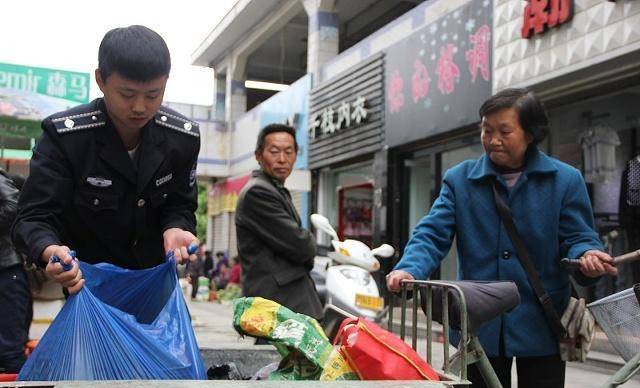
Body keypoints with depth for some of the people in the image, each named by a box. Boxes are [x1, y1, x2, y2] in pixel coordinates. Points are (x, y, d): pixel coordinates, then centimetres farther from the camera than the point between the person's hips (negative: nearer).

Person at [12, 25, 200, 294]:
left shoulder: (182, 137, -13)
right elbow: (34, 216, -24)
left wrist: (174, 229, -28)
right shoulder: (64, 136, -23)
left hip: (153, 275, 3)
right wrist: (51, 252, -47)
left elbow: (180, 205, -3)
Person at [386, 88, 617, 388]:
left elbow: (576, 237, 0)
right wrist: (409, 270, -24)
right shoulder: (459, 179, 3)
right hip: (480, 327, 1)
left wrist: (586, 255, -25)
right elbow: (432, 234, -5)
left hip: (541, 327, -1)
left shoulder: (565, 180, 0)